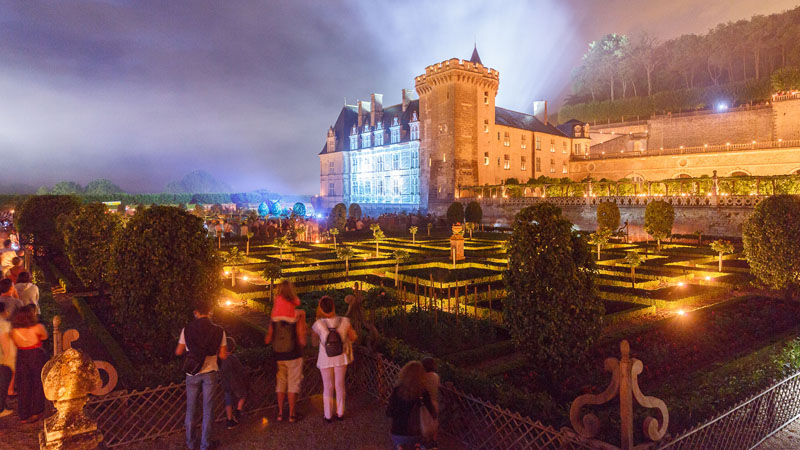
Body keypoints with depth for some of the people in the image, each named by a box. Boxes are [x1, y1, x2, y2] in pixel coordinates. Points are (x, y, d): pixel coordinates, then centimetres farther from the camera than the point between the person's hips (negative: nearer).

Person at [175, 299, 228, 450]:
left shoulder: (187, 330, -7)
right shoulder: (218, 331, -7)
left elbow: (178, 352, 0)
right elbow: (223, 355, -6)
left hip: (192, 373, 1)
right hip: (209, 373, 0)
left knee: (191, 408, 16)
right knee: (208, 409, 9)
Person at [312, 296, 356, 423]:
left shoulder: (318, 324, -20)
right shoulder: (344, 322, -17)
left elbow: (314, 342, -4)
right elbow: (353, 338, -5)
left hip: (325, 360, -1)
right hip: (341, 358, 1)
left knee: (328, 387, 14)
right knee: (340, 385, 17)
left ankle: (328, 416, 24)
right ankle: (340, 413, 28)